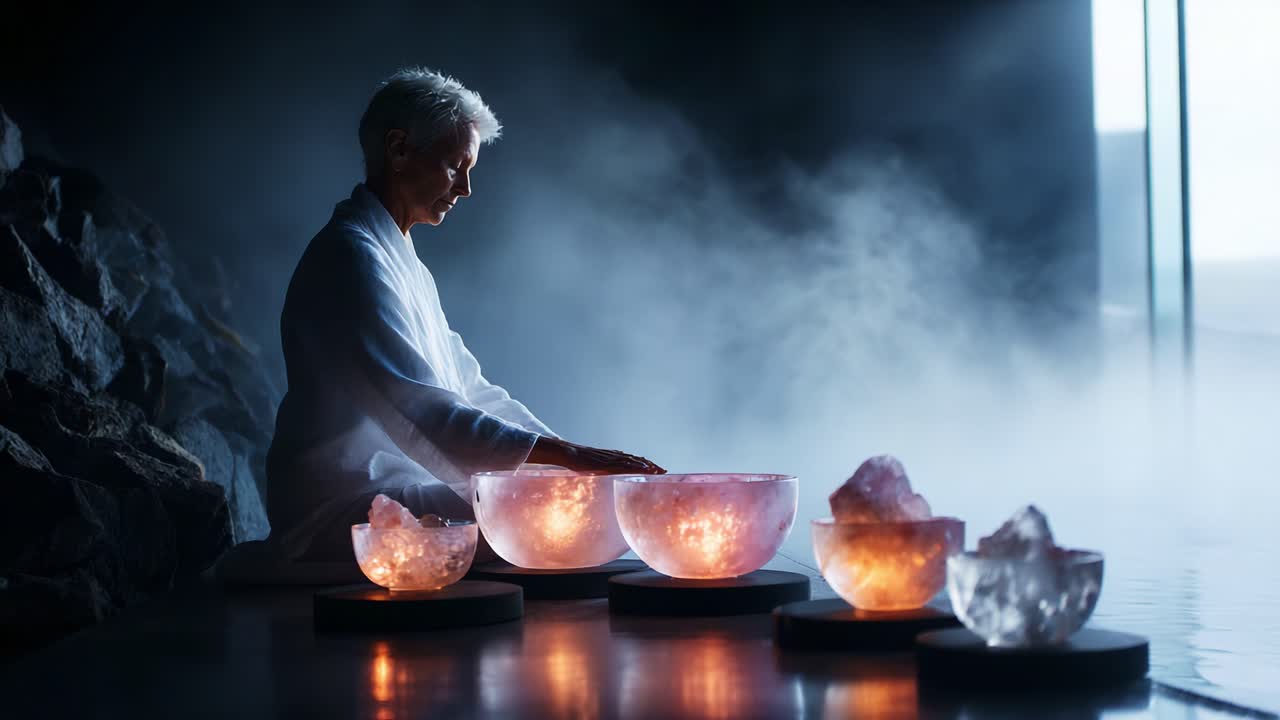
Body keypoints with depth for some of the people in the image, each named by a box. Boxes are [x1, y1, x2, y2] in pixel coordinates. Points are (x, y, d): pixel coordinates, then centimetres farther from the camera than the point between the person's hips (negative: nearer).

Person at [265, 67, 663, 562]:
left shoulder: (403, 262, 22)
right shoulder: (352, 256, -13)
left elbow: (467, 388, 19)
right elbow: (426, 413, -23)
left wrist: (572, 456, 5)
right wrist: (569, 456, -25)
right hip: (348, 516, -10)